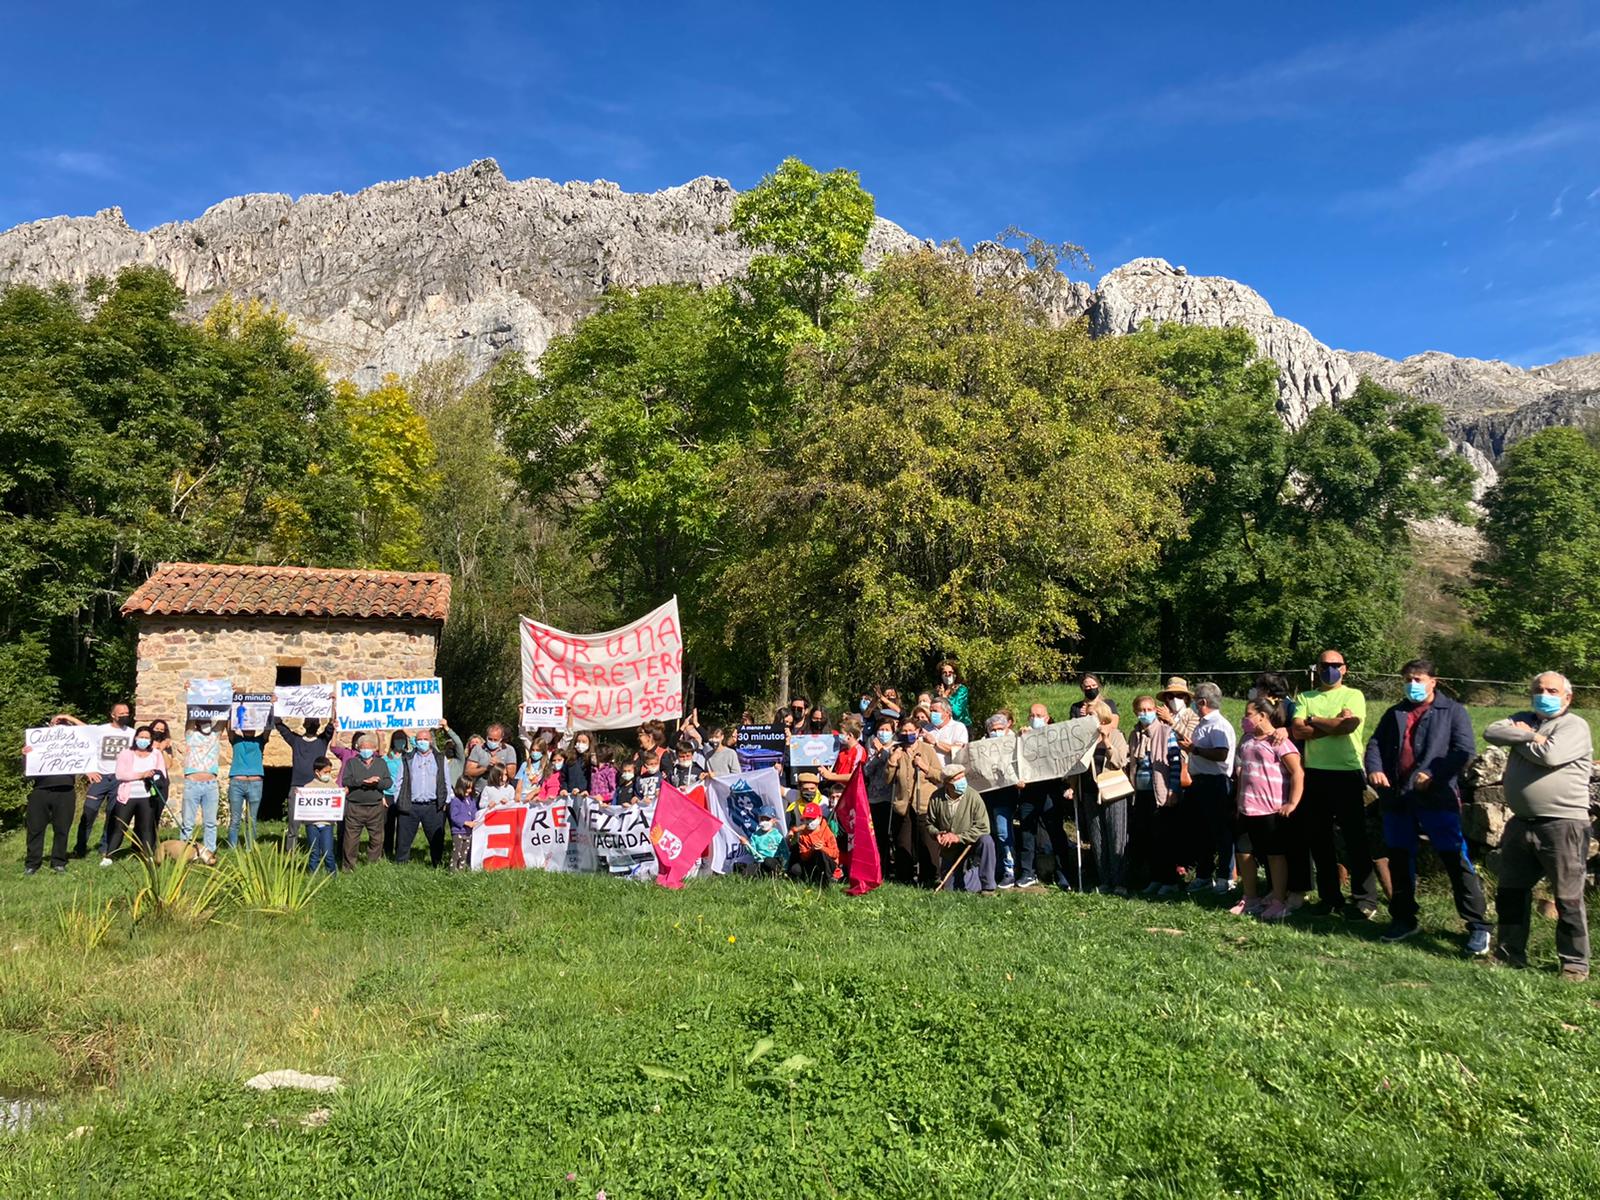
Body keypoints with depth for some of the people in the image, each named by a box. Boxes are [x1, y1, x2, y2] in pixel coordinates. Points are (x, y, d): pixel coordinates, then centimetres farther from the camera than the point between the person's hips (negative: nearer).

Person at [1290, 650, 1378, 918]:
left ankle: (1365, 900, 7)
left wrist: (1313, 720, -3)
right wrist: (1334, 724, -10)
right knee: (1318, 839, 9)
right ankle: (1329, 897, 20)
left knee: (1355, 839, -1)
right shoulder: (1305, 698, 12)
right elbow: (1297, 731, -3)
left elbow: (1348, 725, -16)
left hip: (1347, 775, -4)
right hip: (1315, 775, 4)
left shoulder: (1353, 695, 3)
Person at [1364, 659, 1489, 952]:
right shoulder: (1395, 713, 18)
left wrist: (1432, 775, -19)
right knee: (1399, 861, 12)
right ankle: (1403, 919, 24)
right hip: (1397, 798, 5)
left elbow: (1464, 750, -8)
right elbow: (1375, 744, 14)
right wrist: (1374, 769, -7)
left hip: (1437, 798, -5)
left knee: (1456, 861, -6)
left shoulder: (1453, 711, 3)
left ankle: (1478, 926, 3)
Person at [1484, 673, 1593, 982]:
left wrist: (1519, 738, -4)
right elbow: (1491, 732, -2)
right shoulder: (1523, 720, 14)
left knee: (1568, 898, -1)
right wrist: (1530, 736, -13)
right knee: (1511, 892, 13)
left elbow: (1550, 755, -21)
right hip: (1521, 823, 7)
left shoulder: (1575, 726, -5)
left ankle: (1575, 963, 11)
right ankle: (1511, 952, 25)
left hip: (1562, 824, -7)